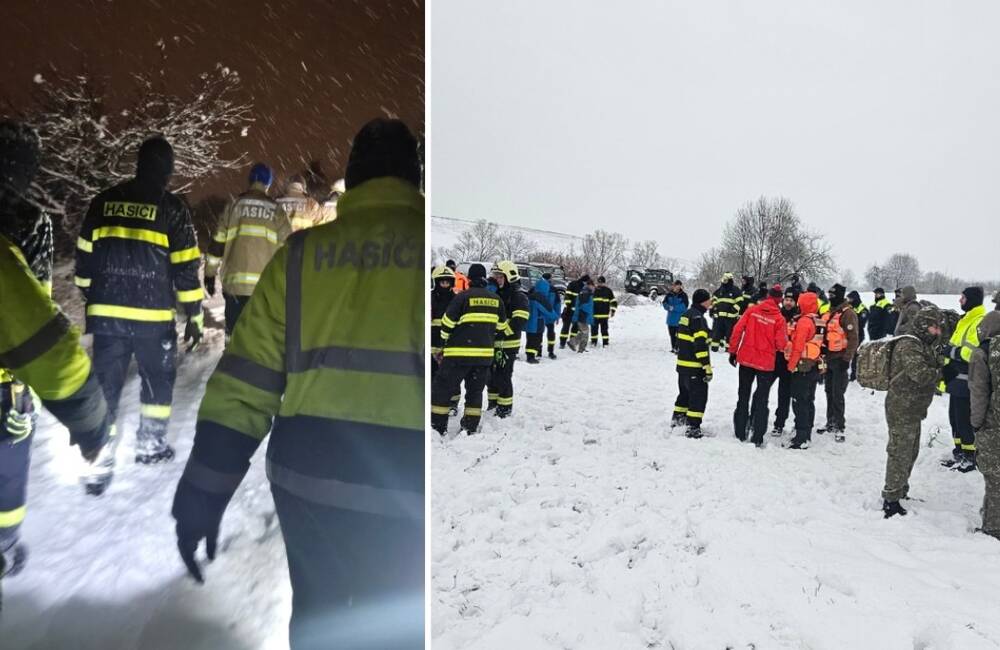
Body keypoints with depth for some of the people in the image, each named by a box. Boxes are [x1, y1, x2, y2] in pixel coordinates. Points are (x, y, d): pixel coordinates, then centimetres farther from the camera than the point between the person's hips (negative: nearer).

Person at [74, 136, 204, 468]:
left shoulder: (103, 202, 8)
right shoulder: (172, 208, -5)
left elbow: (85, 258, 12)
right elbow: (186, 268, -6)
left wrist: (93, 300, 23)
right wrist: (194, 316, -1)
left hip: (105, 313, 3)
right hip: (152, 315, -3)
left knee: (105, 382, 10)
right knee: (158, 378, 13)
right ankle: (150, 444, 20)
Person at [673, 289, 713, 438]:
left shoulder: (687, 314, 12)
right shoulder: (697, 317, -17)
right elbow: (700, 344, -23)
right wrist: (707, 367, -21)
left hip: (682, 363, 9)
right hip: (694, 366, -9)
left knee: (685, 391, 23)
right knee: (699, 395, -3)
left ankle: (678, 418, 35)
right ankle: (693, 428, -2)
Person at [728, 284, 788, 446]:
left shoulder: (752, 310, -5)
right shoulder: (779, 318, -12)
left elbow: (737, 330, -7)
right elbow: (781, 344, -11)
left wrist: (733, 352, 2)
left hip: (746, 360, 2)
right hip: (766, 363, -2)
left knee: (743, 397, 15)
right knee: (762, 400, 9)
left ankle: (740, 433, 18)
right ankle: (757, 438, 9)